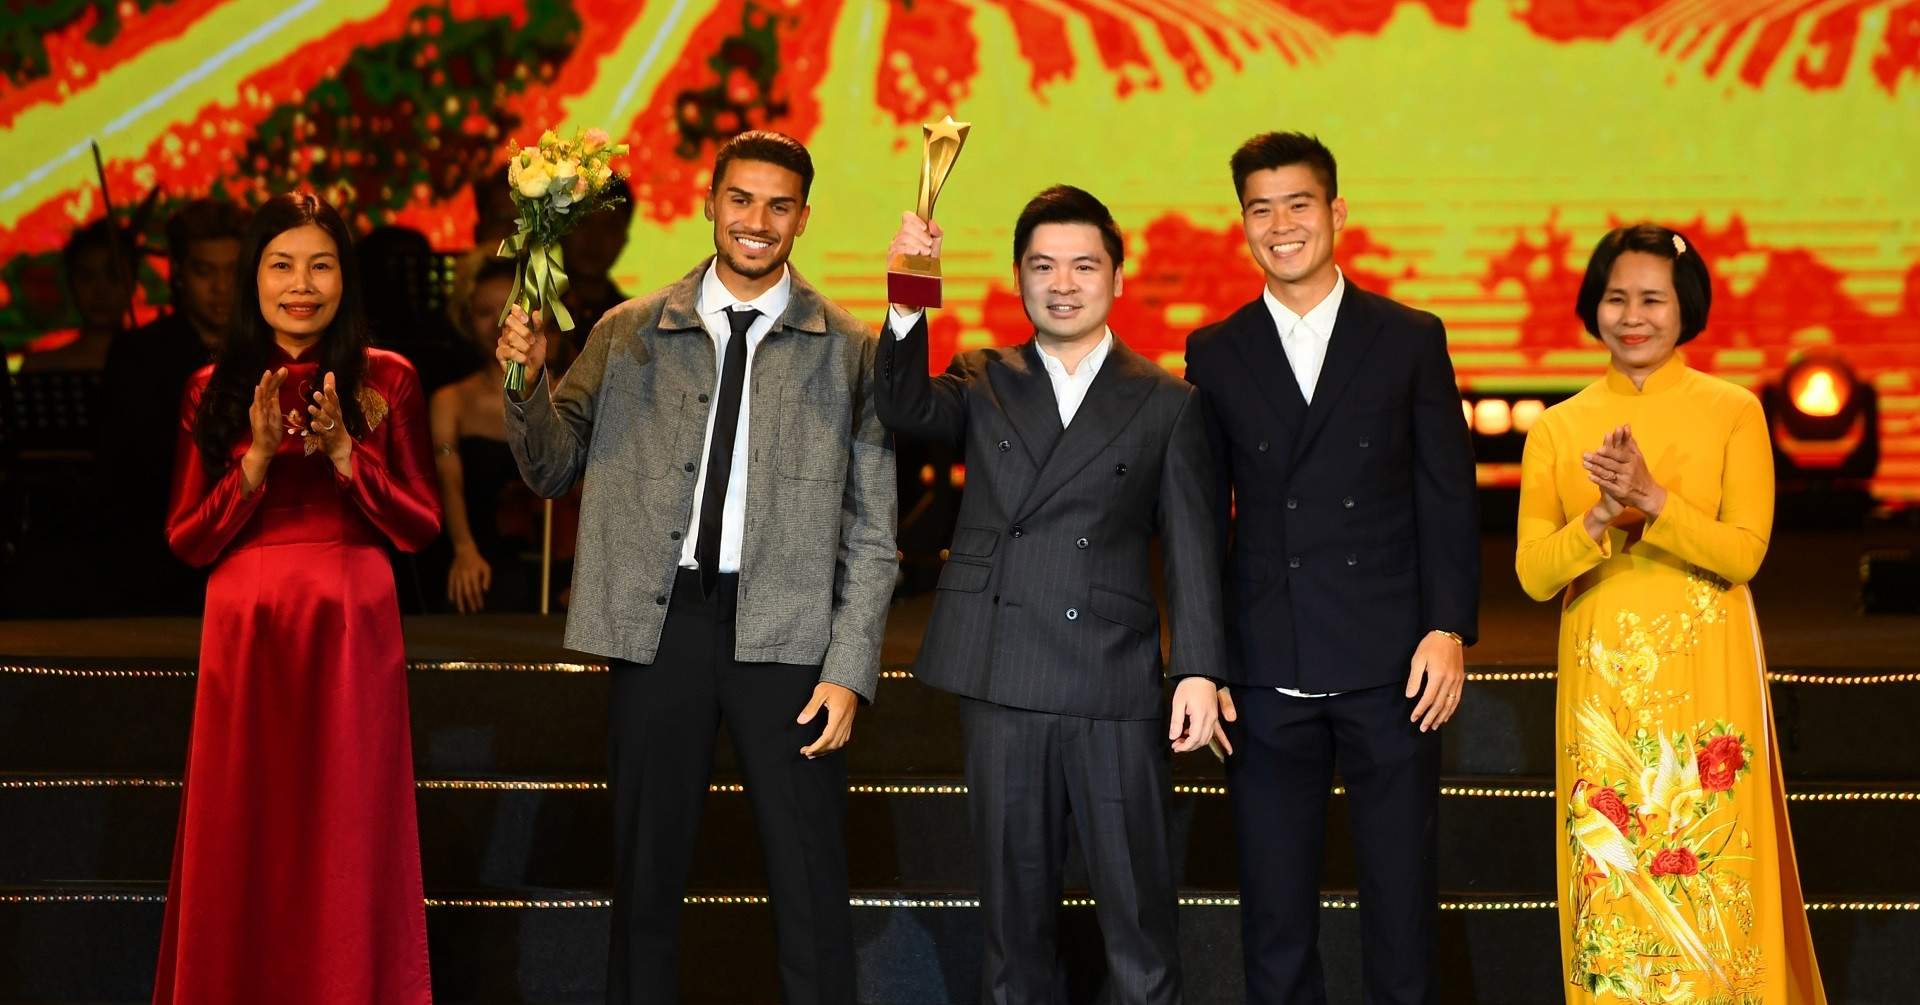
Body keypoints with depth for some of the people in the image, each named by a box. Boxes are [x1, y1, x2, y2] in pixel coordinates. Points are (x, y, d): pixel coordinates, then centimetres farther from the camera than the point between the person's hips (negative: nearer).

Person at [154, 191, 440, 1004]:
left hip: (351, 630, -1)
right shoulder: (214, 390, 7)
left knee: (347, 841, 1)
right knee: (244, 842, 3)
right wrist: (260, 456, -11)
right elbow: (187, 541, 2)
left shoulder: (386, 381, 4)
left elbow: (419, 528, 1)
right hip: (246, 632, 1)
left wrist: (342, 451, -12)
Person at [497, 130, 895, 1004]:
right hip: (661, 626, 2)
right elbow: (553, 471, 10)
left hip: (787, 632, -1)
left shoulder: (848, 351, 3)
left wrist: (849, 670, -5)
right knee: (645, 881, 10)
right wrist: (528, 379, -9)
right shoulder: (627, 335, 7)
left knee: (811, 894, 2)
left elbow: (872, 530, 3)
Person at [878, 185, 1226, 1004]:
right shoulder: (983, 384, 12)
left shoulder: (1167, 403, 7)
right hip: (1002, 685, 2)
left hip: (1118, 690, -1)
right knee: (1014, 906, 10)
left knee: (1139, 912, 2)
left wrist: (1199, 670, -8)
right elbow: (905, 408, -9)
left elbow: (1190, 548, 3)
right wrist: (907, 303, -23)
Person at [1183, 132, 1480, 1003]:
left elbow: (1448, 497, 2)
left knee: (1401, 894, 5)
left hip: (1389, 666, -1)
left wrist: (1448, 629, -8)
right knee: (1274, 909, 7)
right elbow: (1202, 515, 7)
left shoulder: (1411, 340, 4)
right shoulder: (1215, 354, 7)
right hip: (1267, 671, 1)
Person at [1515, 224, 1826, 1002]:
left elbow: (1743, 552, -9)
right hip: (1601, 679, 2)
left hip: (1704, 677, -2)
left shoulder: (1732, 412, -1)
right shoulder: (1557, 428, 4)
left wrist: (1652, 500, -23)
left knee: (1706, 871, -1)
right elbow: (1534, 574, -2)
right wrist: (1602, 516, -20)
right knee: (1610, 874, 4)